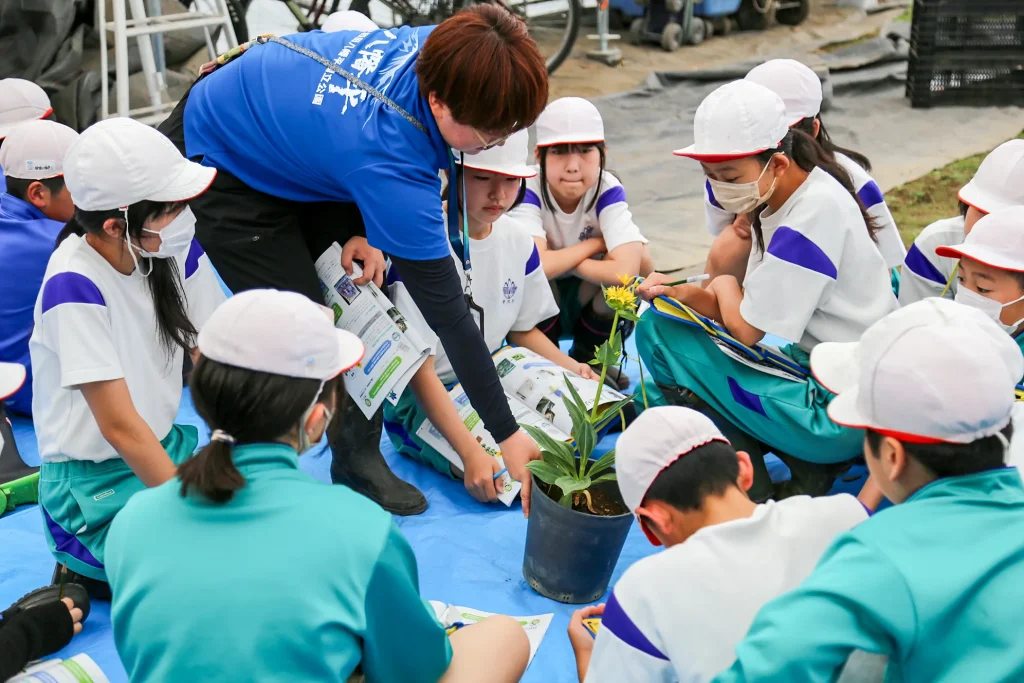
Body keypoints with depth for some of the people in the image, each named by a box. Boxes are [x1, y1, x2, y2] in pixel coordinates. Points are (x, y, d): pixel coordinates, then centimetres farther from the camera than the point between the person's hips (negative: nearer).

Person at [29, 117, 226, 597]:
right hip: (94, 486, -7)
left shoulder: (176, 248, -5)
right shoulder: (75, 287, -24)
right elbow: (120, 426, -23)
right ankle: (91, 571, 3)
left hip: (164, 449, 7)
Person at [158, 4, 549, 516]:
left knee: (362, 290, 1)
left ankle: (359, 459, 12)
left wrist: (367, 229, -13)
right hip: (217, 162, -7)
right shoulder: (393, 164, -41)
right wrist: (508, 435, -26)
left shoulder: (439, 47, -23)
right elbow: (446, 309, -34)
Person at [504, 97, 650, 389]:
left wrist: (560, 260, -28)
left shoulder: (608, 191, -21)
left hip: (587, 298, 2)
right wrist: (595, 243, -27)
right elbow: (538, 266, -40)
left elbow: (627, 269, -35)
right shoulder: (527, 190, -25)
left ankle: (587, 358, 2)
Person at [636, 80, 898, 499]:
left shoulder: (816, 211, -21)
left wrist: (724, 287, 0)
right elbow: (753, 312, 8)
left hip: (841, 414, -10)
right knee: (656, 321, 14)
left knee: (662, 335, -13)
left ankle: (753, 497, -5)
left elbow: (747, 329, -21)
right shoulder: (778, 201, 8)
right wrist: (685, 293, -9)